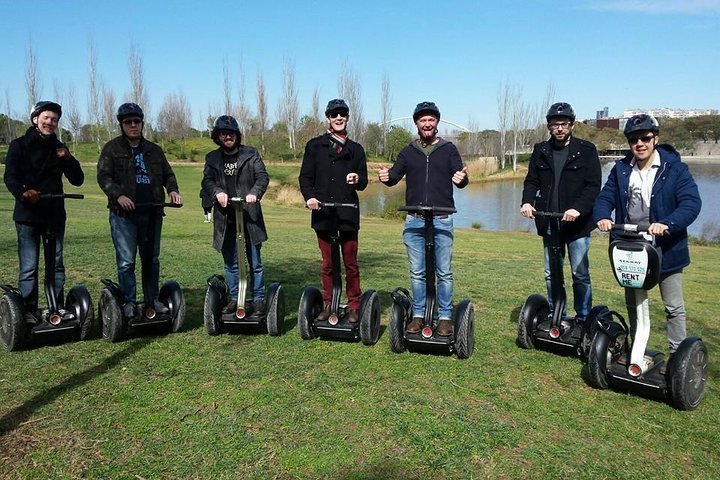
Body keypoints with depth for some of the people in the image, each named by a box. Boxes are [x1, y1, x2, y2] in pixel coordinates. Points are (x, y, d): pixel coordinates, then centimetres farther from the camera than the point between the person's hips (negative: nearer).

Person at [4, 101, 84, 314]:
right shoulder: (19, 145, 2)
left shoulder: (59, 148, 13)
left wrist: (68, 159, -10)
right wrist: (23, 192, -31)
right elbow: (10, 177, -9)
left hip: (55, 214, 4)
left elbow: (77, 180, 8)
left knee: (56, 265, 7)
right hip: (27, 215, -4)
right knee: (28, 267, -3)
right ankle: (28, 311, 3)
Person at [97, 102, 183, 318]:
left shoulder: (154, 150, 15)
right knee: (126, 261, -2)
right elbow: (103, 176, -4)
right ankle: (128, 302, 9)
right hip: (123, 214, -4)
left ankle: (152, 299, 21)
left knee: (152, 259, 11)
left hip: (152, 213, 4)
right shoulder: (112, 148, 3)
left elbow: (167, 174, 20)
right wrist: (118, 195, -21)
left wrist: (172, 190, -1)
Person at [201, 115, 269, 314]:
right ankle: (234, 298, 22)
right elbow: (207, 180, -1)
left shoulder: (251, 154, 5)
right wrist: (217, 192, -22)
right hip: (225, 219, 3)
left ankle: (258, 299, 13)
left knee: (255, 262, 3)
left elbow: (263, 176, -6)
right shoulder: (212, 158, 12)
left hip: (249, 216, -2)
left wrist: (254, 193, -25)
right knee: (230, 263, 11)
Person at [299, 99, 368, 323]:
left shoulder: (355, 149, 14)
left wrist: (357, 179, -14)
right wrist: (309, 196, -14)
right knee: (327, 264, 9)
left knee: (351, 263, 3)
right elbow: (305, 176, 4)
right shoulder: (315, 145, 10)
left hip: (348, 214, 0)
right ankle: (328, 304, 19)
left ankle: (354, 306, 13)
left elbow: (363, 182, 9)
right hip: (322, 213, 0)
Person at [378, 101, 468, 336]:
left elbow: (460, 177, -2)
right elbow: (395, 175, 2)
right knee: (417, 272, 7)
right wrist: (386, 177, -22)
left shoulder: (449, 149, 7)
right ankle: (418, 315, 16)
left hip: (442, 220, -2)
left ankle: (445, 317, 10)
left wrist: (462, 178, -27)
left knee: (444, 272, 1)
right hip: (414, 220, 2)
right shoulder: (408, 152, 12)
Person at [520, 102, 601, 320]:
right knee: (551, 274, 11)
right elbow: (532, 181, 7)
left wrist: (578, 208, -26)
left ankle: (583, 319, 17)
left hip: (577, 223, -4)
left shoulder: (586, 150, -3)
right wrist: (527, 201, -14)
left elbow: (594, 185, -10)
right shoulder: (541, 150, 7)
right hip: (549, 223, 4)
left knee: (580, 274, 2)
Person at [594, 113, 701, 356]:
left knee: (674, 307, 5)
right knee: (633, 303, 17)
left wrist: (667, 224, -37)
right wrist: (602, 217, -25)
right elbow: (605, 197, -2)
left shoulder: (675, 169, -9)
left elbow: (691, 203, -19)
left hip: (665, 249, -4)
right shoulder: (621, 169, 4)